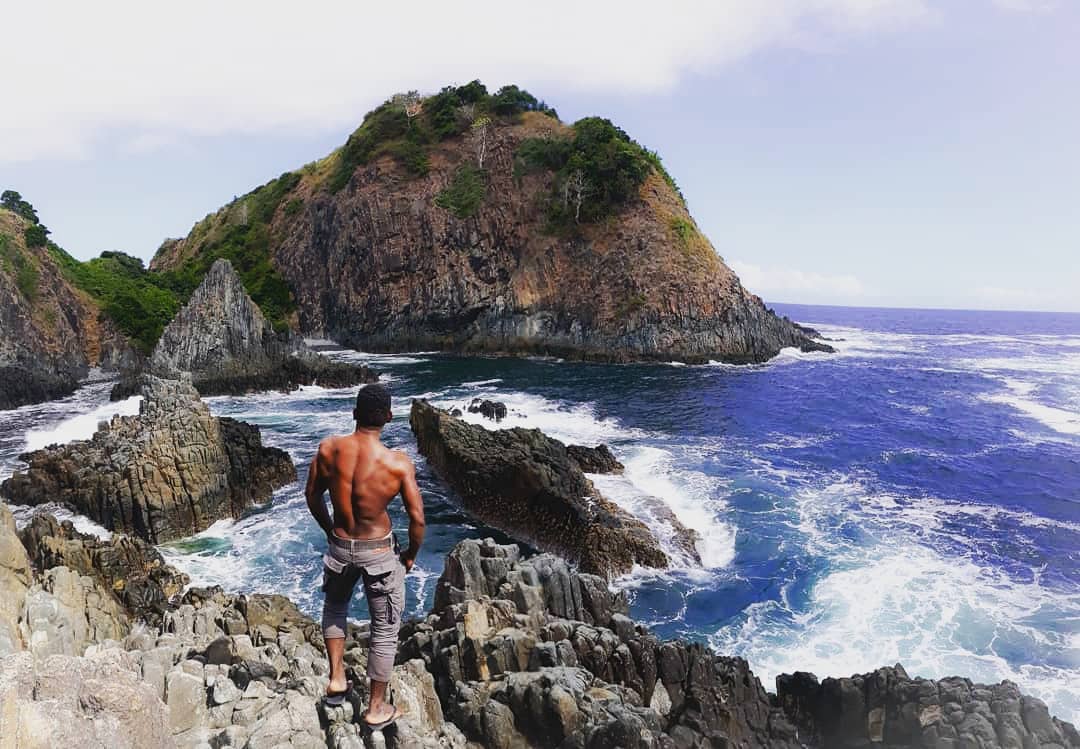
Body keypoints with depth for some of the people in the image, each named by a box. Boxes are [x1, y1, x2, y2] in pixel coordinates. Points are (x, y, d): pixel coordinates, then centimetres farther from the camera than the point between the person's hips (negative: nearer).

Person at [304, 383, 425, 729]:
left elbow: (313, 497, 1)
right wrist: (411, 555, 3)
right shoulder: (398, 463, -23)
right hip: (379, 551, -3)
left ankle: (336, 679, 32)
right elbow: (417, 520, -17)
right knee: (385, 629, 17)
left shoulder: (328, 448, -14)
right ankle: (376, 708, 31)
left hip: (339, 546, 3)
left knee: (334, 607, 35)